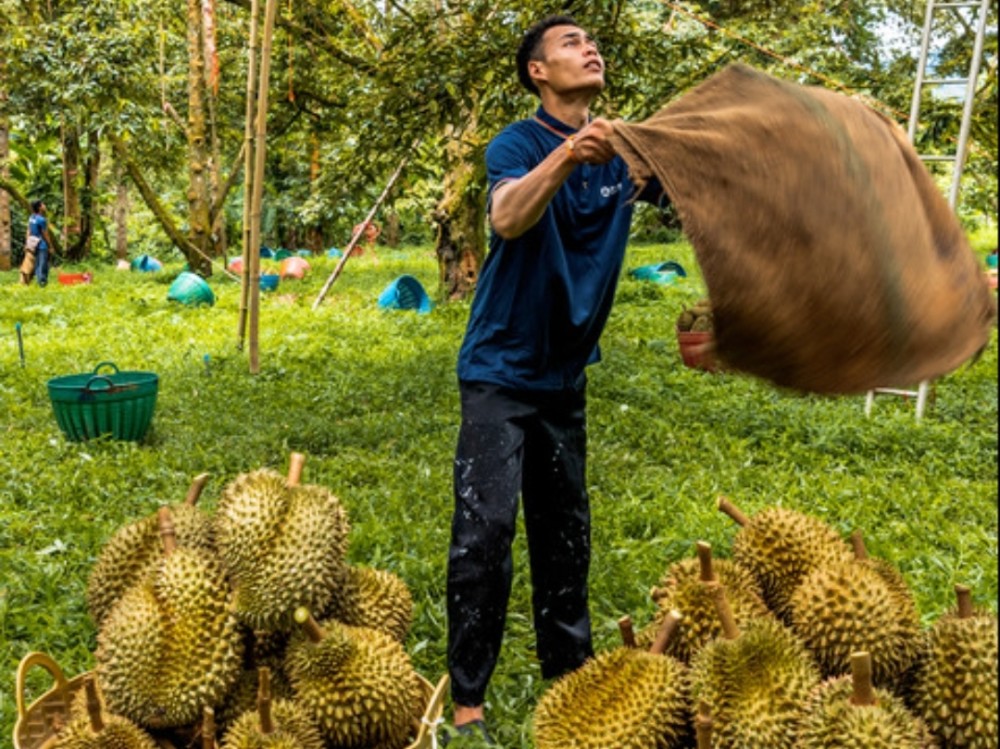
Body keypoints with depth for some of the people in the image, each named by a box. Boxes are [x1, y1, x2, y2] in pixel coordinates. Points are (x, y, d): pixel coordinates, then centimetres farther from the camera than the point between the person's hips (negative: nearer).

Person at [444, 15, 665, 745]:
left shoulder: (628, 149, 5)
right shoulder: (518, 142, -12)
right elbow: (508, 219, -32)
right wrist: (568, 153, -48)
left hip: (564, 375, 6)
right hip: (501, 370, -6)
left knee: (566, 530, 14)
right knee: (486, 529, -10)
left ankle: (569, 672, 28)